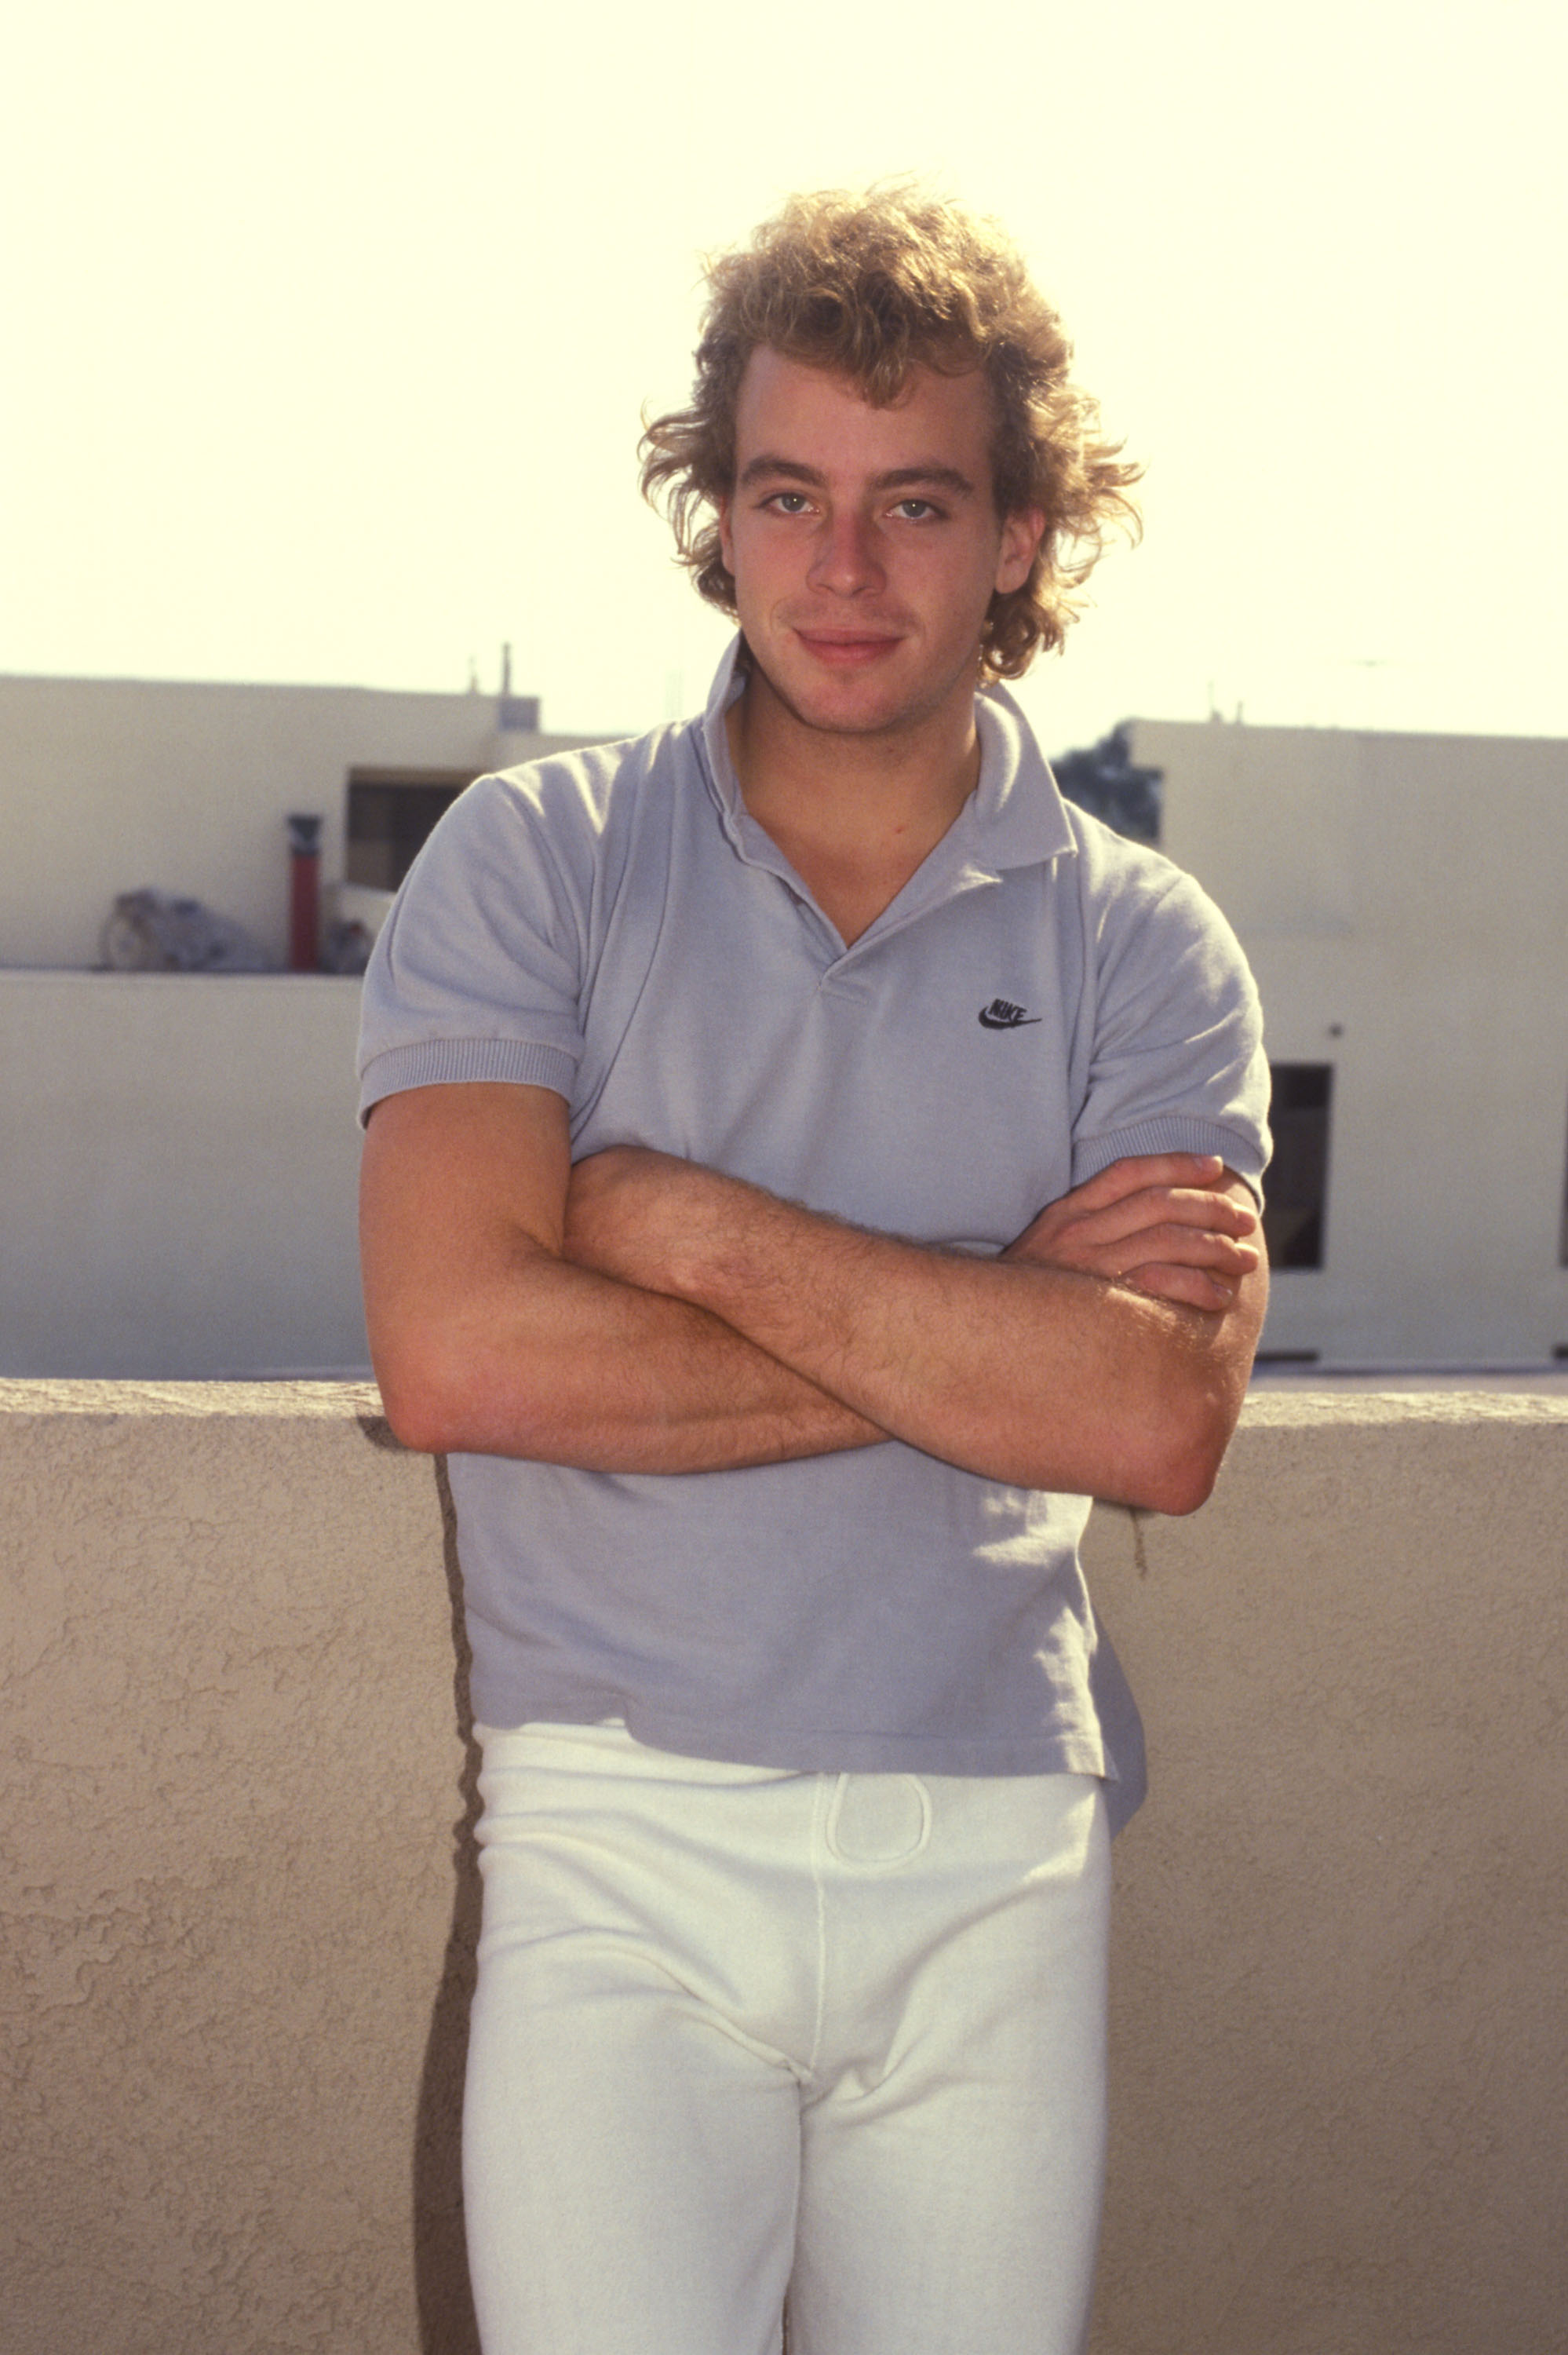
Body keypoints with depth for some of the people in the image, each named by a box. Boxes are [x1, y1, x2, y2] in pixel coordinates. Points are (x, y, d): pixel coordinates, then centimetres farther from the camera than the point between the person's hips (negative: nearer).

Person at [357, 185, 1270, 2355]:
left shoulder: (1143, 947, 4)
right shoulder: (540, 859, 0)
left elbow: (1163, 1424, -11)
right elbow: (458, 1355, -13)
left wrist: (684, 1221, -13)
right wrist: (993, 1321, -10)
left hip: (996, 1859, 2)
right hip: (620, 1845, -1)